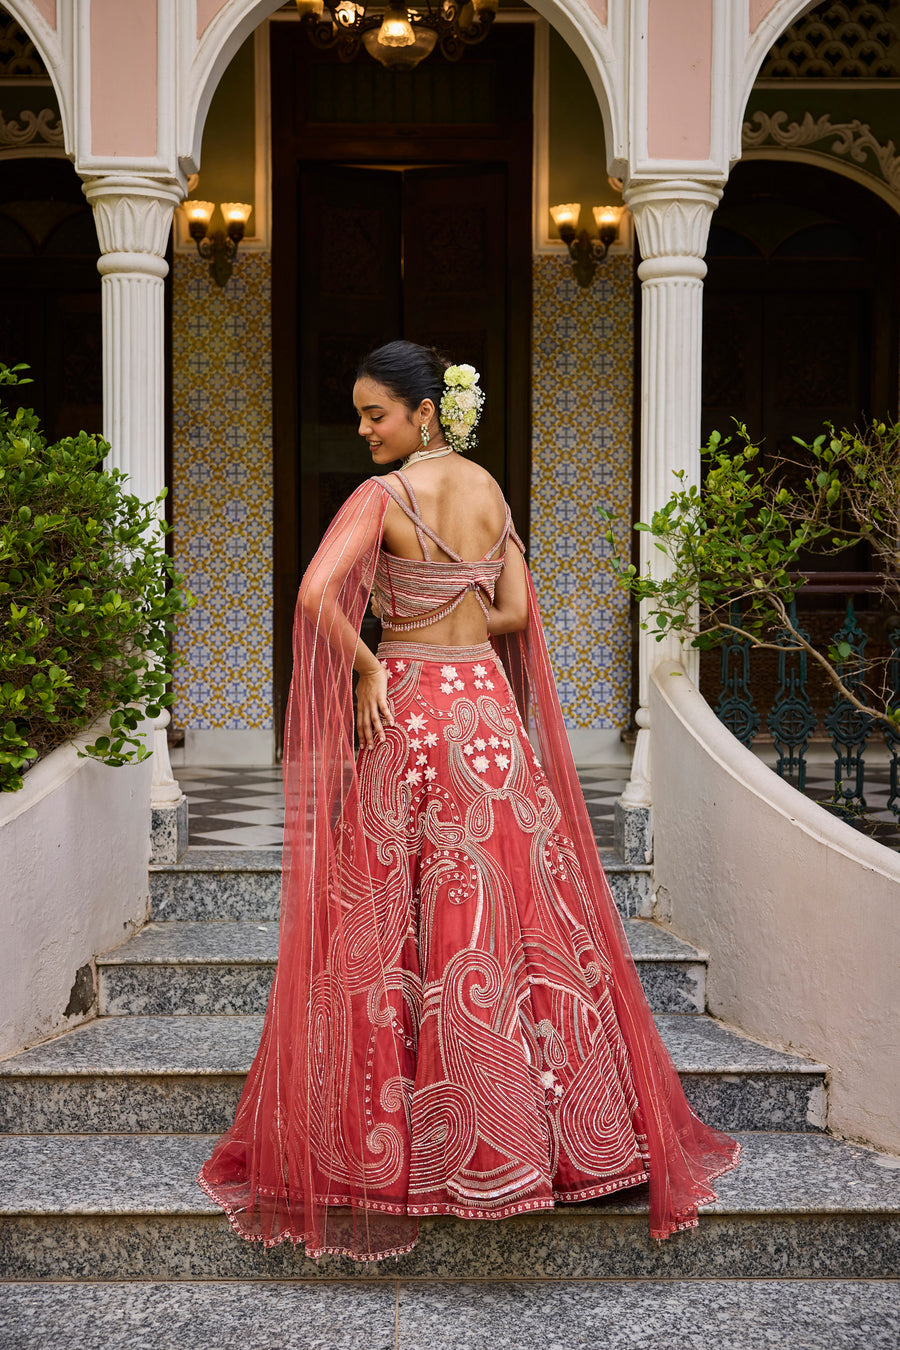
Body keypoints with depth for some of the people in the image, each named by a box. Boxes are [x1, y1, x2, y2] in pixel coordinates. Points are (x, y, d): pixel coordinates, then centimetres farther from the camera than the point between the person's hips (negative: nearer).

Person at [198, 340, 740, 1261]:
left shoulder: (384, 496, -11)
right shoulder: (489, 487, 6)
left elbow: (317, 593, -25)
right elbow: (517, 611, 8)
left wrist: (366, 664, -12)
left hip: (404, 709, -5)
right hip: (489, 709, 5)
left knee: (391, 923, 4)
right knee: (509, 910, 10)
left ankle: (383, 1141, 12)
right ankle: (560, 1120, 17)